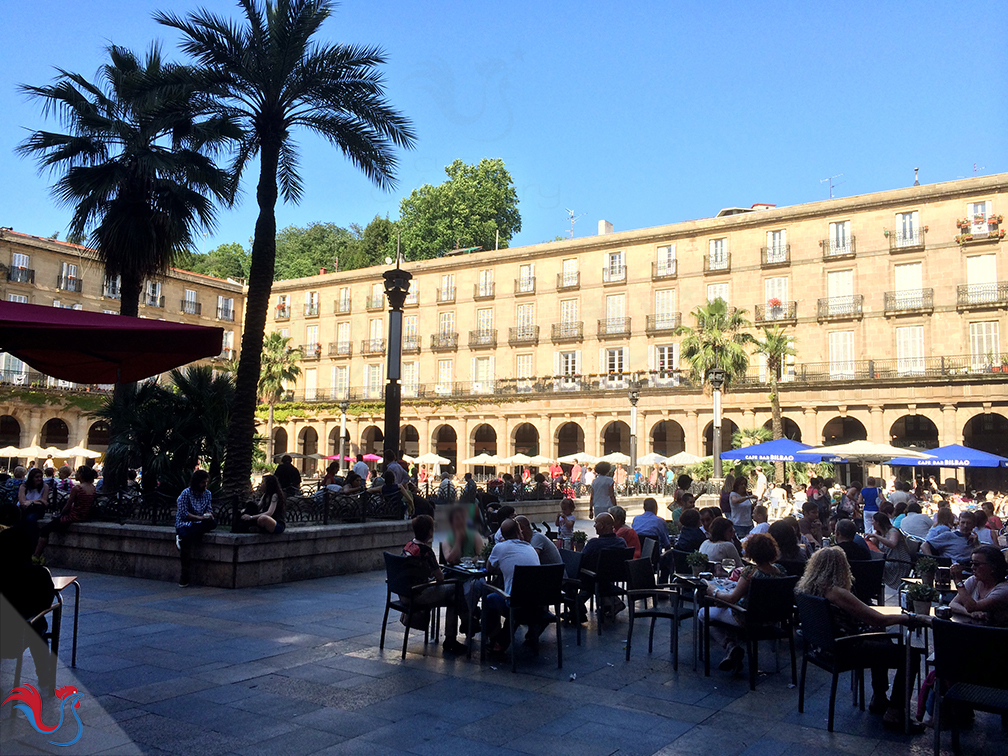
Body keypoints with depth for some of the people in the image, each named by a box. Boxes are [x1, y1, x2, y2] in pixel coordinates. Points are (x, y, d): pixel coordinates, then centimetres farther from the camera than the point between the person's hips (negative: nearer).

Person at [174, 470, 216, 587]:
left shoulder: (207, 494, 11)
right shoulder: (186, 494, -5)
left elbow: (209, 510, 8)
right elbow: (183, 514, -12)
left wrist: (209, 515, -17)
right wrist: (200, 517, -21)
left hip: (199, 524, 5)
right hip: (184, 524, -4)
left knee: (213, 523, -30)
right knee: (188, 537, -38)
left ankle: (182, 537, -31)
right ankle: (184, 575, -32)